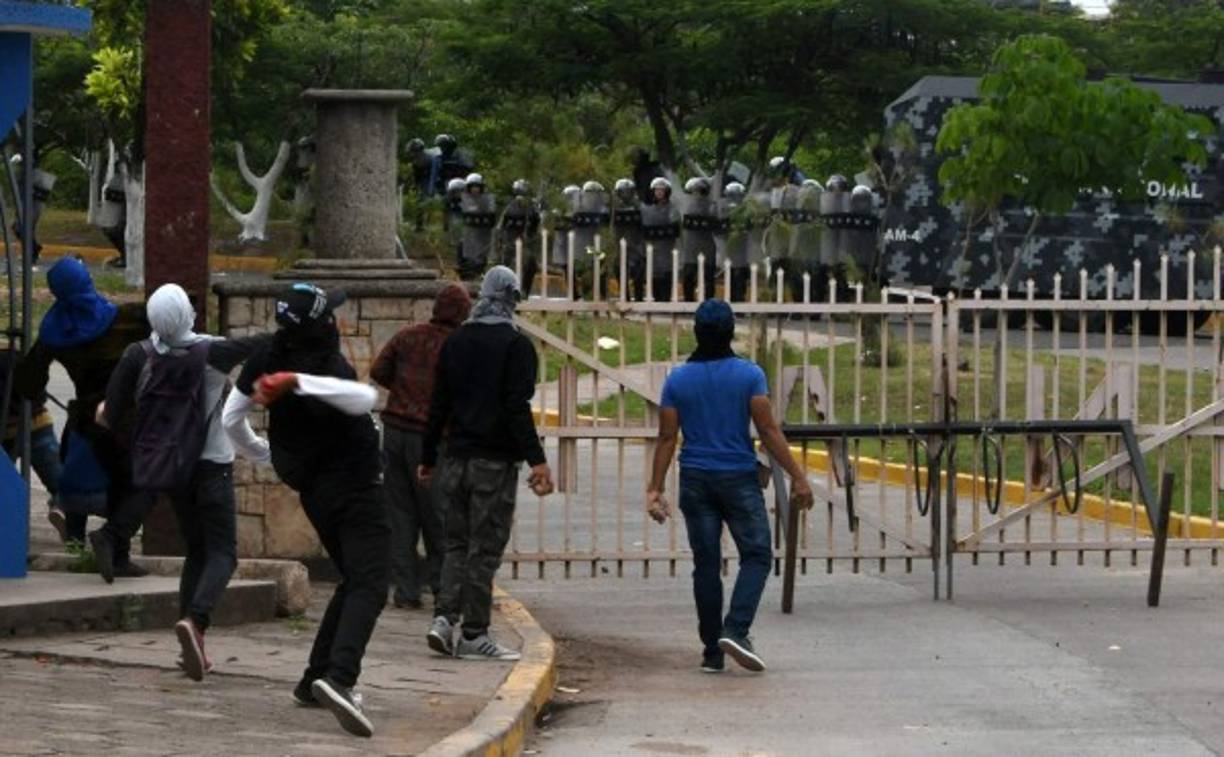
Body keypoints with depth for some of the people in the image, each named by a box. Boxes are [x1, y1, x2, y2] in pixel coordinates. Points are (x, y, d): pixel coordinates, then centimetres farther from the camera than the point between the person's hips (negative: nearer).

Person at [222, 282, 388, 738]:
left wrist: (257, 453, 30)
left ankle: (313, 681, 19)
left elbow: (230, 418, 11)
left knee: (353, 581, 22)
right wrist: (297, 382, -46)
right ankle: (338, 677, -38)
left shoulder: (269, 360, 0)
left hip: (313, 491, 8)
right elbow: (364, 399, -42)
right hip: (355, 490, -8)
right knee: (369, 586, -16)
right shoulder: (327, 367, -20)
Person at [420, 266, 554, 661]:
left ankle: (444, 618, -1)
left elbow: (438, 404, 13)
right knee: (485, 547, -1)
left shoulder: (455, 342, 11)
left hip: (456, 460, 5)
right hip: (495, 463, -5)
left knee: (456, 543, 14)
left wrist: (428, 458, 18)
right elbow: (518, 408, -15)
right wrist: (537, 461, -16)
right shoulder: (515, 345, -7)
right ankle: (474, 635, 0)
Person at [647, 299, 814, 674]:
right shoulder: (749, 375, -6)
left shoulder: (677, 380, 2)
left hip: (695, 481, 3)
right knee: (756, 555, 4)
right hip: (739, 479, -3)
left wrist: (655, 489, 4)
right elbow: (768, 430, -10)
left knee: (706, 564, 7)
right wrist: (797, 477, -6)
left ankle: (713, 651, 7)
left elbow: (667, 438, 1)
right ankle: (735, 630, -16)